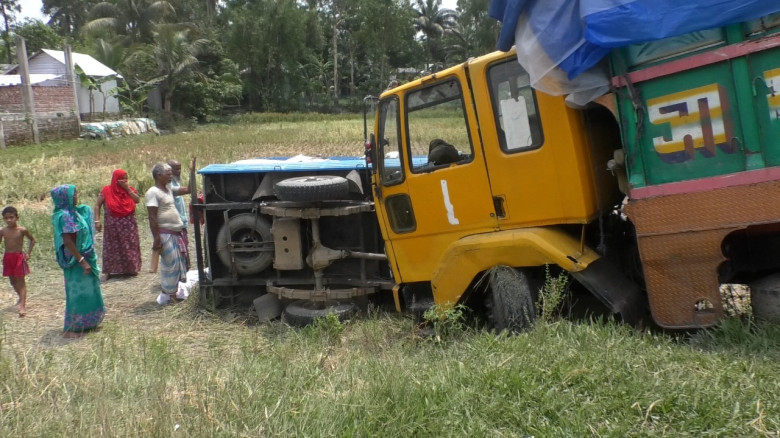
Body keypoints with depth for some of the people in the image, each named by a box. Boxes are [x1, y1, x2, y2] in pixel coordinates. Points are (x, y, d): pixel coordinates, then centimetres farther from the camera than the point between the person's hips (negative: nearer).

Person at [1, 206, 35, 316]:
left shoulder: (22, 230, -11)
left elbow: (32, 240, 2)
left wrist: (28, 253, -5)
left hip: (19, 257, -4)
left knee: (20, 281, -4)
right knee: (12, 280, 16)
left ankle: (23, 305, -8)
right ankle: (21, 298, 40)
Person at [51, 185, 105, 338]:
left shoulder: (72, 212, 7)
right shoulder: (65, 216, -21)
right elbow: (67, 241, -25)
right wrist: (82, 261, -24)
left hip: (83, 257, 9)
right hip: (76, 260, -9)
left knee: (84, 291, 19)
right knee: (77, 292, 0)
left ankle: (83, 324, 32)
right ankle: (70, 329, 9)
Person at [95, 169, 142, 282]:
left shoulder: (129, 188, 2)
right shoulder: (106, 190, -7)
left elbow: (137, 200, -11)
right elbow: (97, 205, -2)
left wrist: (128, 189, -16)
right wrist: (97, 220, -9)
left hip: (128, 224, 2)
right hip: (112, 224, -2)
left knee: (129, 246, 9)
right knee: (111, 247, 1)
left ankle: (131, 268, 23)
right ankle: (107, 271, 7)